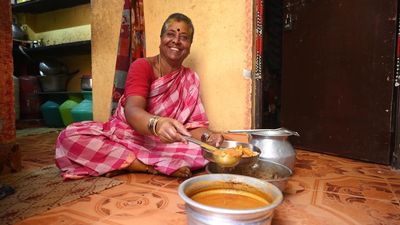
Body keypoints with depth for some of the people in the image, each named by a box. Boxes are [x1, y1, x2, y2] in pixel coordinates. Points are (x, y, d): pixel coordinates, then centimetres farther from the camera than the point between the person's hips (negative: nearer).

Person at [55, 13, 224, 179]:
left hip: (162, 144, 2)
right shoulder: (142, 66, -9)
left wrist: (208, 136, -28)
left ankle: (124, 163, -17)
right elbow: (132, 110, -26)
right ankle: (155, 166, -23)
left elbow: (193, 124, -5)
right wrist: (157, 124, -48)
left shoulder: (191, 79, 2)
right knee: (70, 136, -26)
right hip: (123, 135, -1)